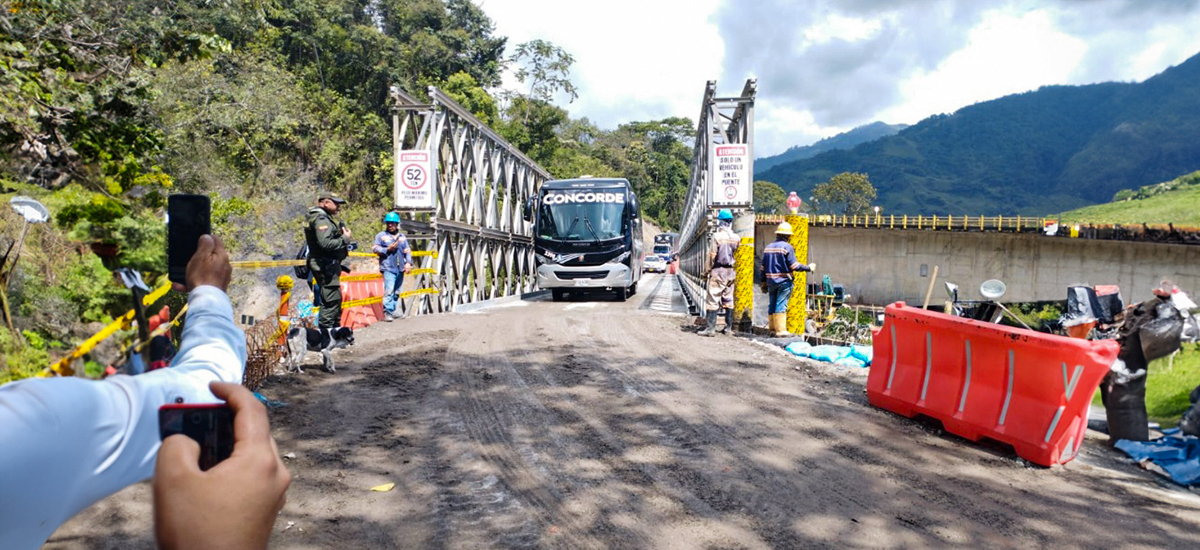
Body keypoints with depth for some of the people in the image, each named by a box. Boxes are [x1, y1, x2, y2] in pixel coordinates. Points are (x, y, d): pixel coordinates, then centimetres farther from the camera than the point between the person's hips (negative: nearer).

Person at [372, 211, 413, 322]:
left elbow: (407, 251, 13)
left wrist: (408, 263, -1)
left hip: (400, 269, 5)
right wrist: (387, 249, -11)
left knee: (397, 292, 10)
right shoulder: (381, 236, 6)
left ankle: (392, 311, 20)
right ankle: (387, 312, -16)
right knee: (389, 290, -16)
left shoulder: (402, 237, 17)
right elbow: (375, 248, 0)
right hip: (388, 268, -5)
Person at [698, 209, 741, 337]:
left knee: (712, 299, -5)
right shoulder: (737, 238, 5)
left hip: (718, 270, -6)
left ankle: (710, 328, -9)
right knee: (728, 300, 13)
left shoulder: (716, 236, -10)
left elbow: (711, 255, -9)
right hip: (731, 271, 6)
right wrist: (733, 267, 16)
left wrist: (708, 270, -1)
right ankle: (728, 327, 15)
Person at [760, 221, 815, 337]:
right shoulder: (787, 247, -10)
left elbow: (763, 267, 12)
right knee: (781, 305, -6)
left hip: (771, 281, 6)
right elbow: (794, 266, -13)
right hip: (783, 281, -6)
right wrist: (809, 267, -1)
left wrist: (763, 282, 17)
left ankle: (773, 329, 14)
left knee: (772, 305, 9)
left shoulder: (768, 247, 11)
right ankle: (780, 330, -6)